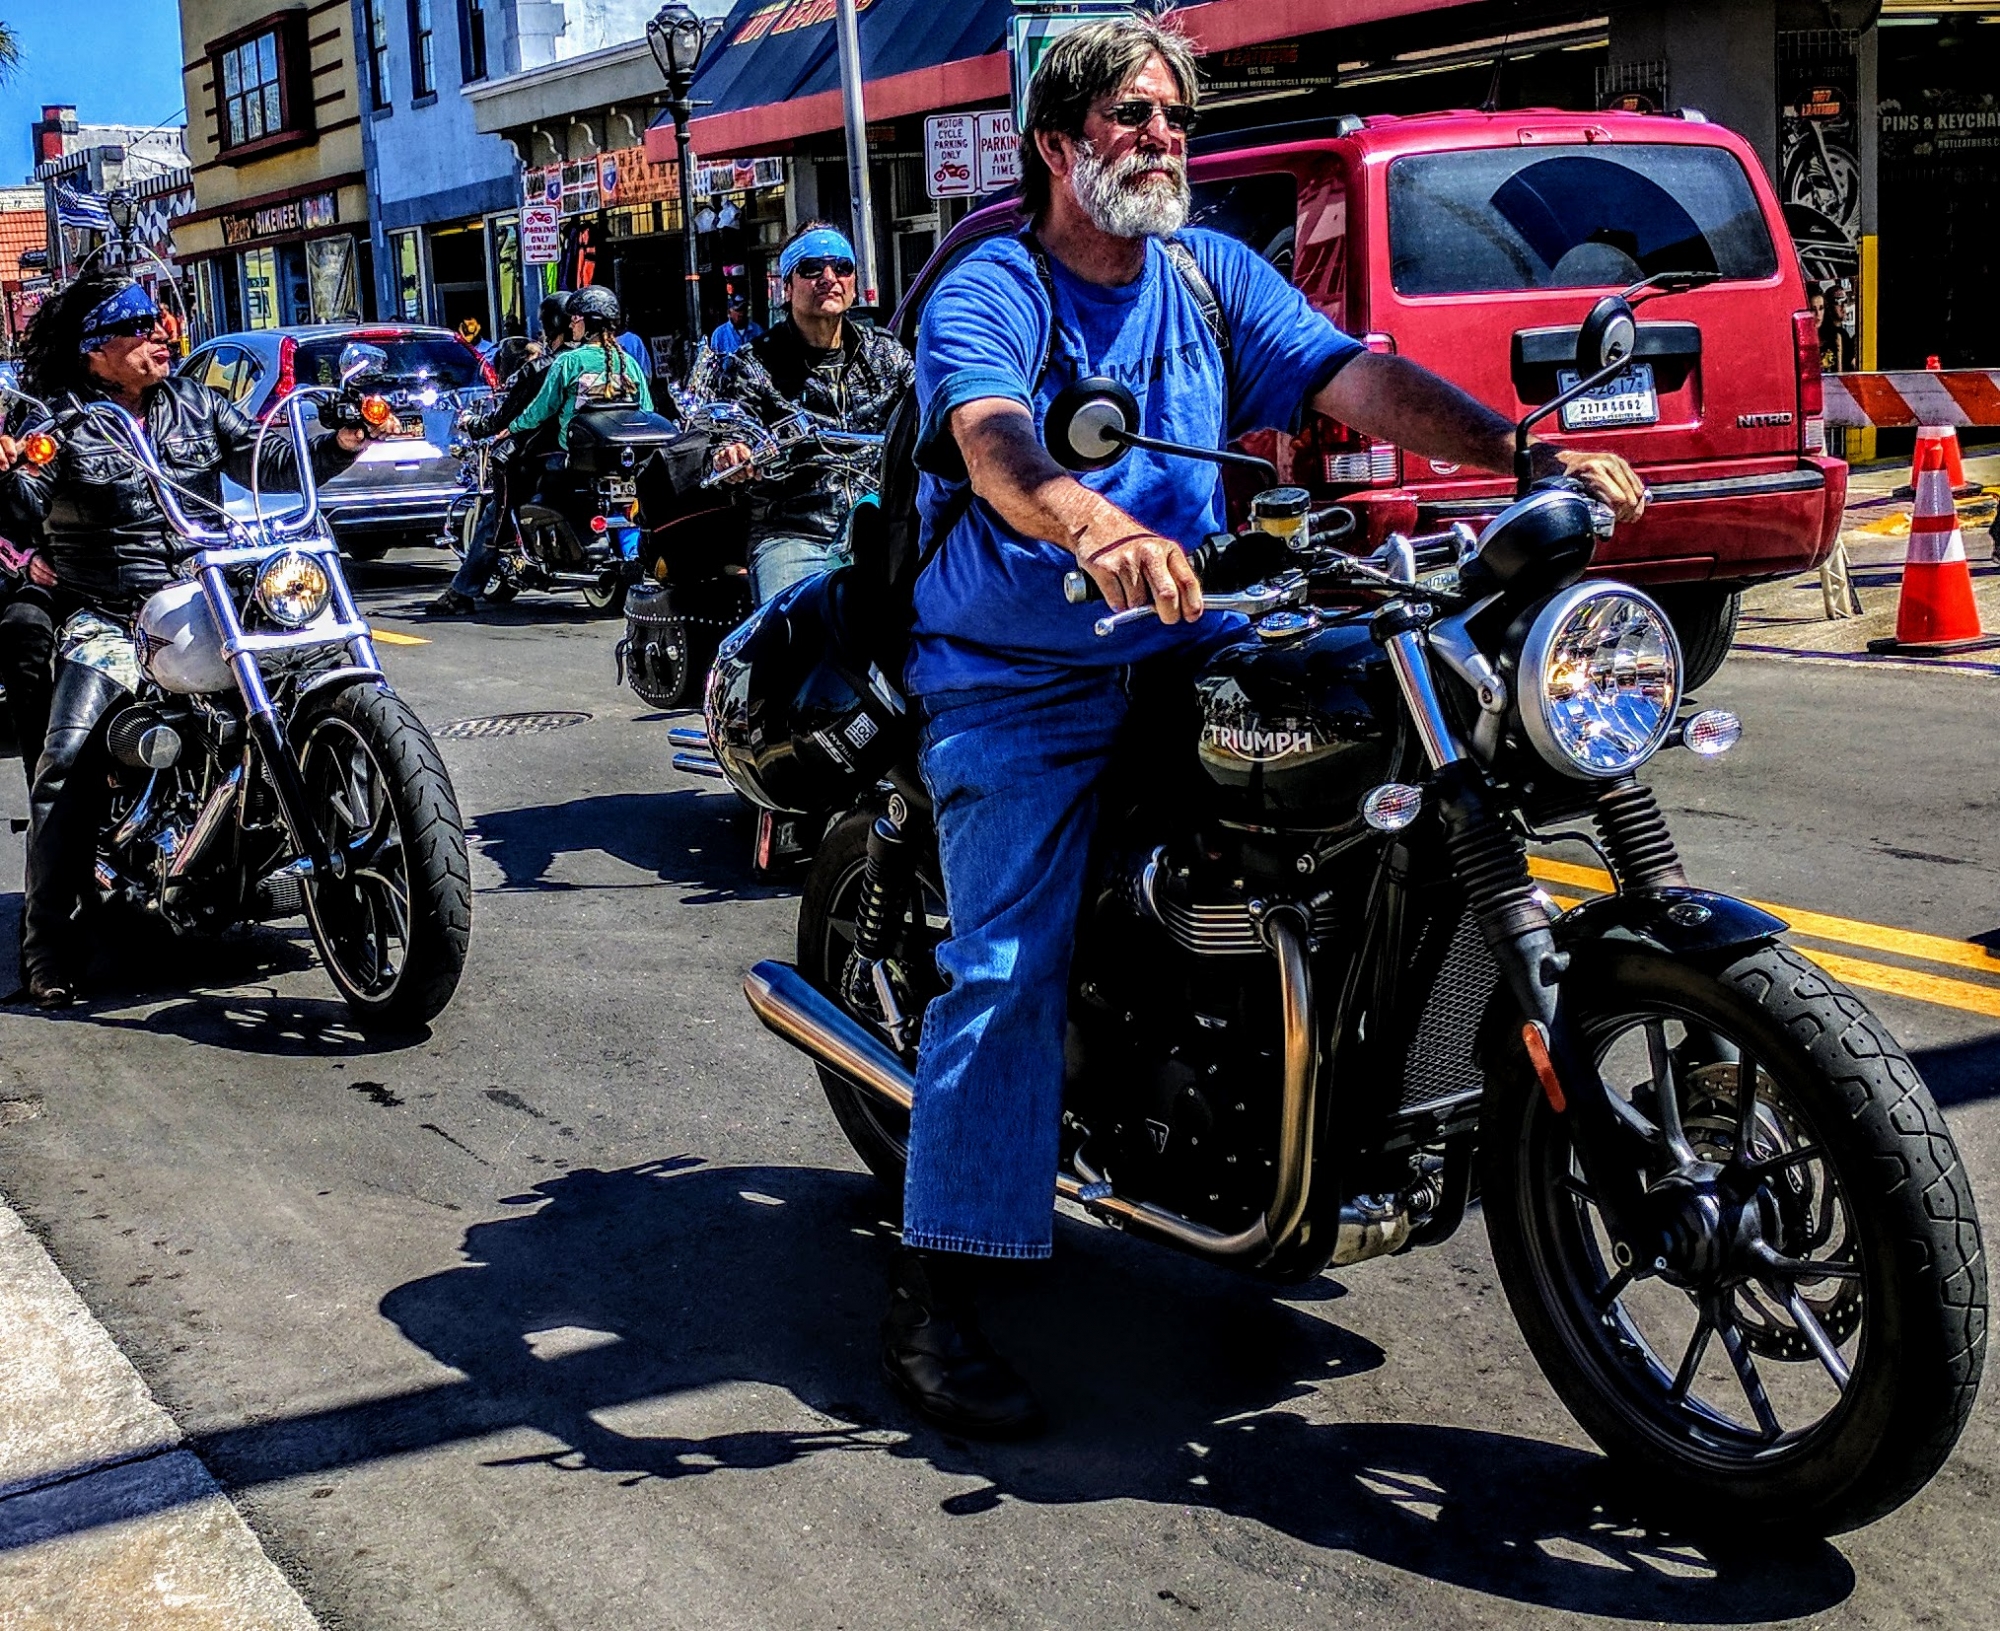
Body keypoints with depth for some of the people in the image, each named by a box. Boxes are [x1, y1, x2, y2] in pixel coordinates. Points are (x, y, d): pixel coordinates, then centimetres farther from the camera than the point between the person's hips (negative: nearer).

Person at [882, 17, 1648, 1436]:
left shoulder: (1214, 276, 10)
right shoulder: (988, 293, -8)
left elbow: (1357, 378, -3)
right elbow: (992, 440, -29)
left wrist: (1528, 454, -18)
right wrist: (1097, 533, -51)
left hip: (1181, 649, 6)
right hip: (1018, 680, -5)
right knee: (1010, 965, -15)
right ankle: (933, 1294, -8)